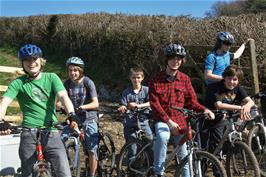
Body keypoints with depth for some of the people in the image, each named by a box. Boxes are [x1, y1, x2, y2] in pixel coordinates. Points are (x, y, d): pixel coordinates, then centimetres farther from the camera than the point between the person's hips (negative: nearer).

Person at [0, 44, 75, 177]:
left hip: (51, 133, 0)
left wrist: (71, 114, -28)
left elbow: (63, 96, -8)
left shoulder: (51, 78, 7)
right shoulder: (18, 83, 5)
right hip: (29, 134, 0)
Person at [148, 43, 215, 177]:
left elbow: (191, 101, 5)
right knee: (163, 136, -34)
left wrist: (204, 110, -15)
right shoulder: (156, 79, -5)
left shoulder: (185, 79, 3)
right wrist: (168, 121, -18)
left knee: (184, 155, 4)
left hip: (179, 119, 3)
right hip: (162, 118, -3)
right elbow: (154, 103, -9)